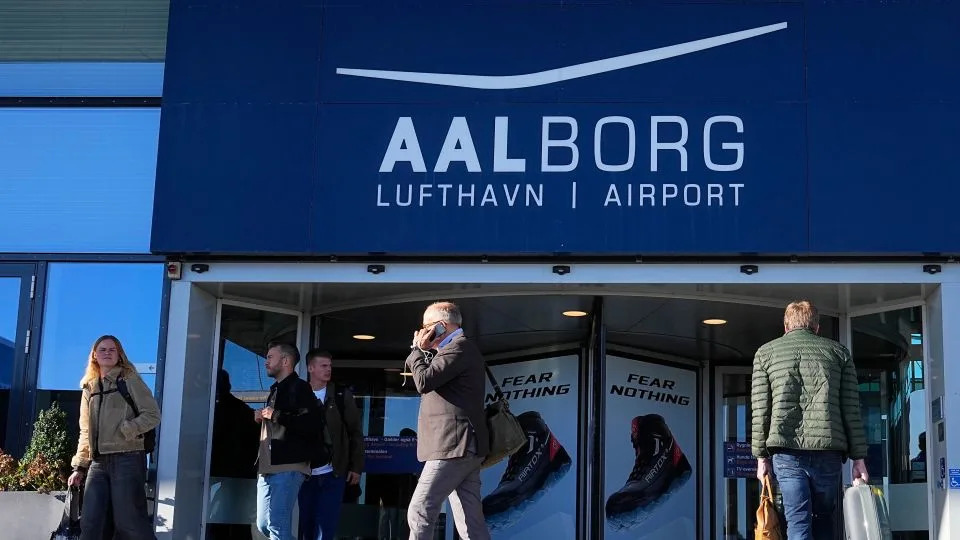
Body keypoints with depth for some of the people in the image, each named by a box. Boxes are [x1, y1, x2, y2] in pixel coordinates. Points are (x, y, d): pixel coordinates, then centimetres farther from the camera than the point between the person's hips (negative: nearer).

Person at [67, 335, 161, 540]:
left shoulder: (129, 380, 2)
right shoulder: (89, 388, 19)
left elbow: (153, 415, -4)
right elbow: (86, 432, 21)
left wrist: (123, 431, -13)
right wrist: (79, 467, 15)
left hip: (127, 459, -5)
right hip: (98, 462, 5)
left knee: (128, 521, -9)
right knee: (91, 523, -1)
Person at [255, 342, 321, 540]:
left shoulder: (299, 387, -4)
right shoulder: (275, 390, 24)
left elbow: (311, 423, -19)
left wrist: (276, 415, -14)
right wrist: (261, 418, 17)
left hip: (288, 467, -10)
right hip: (268, 468, 10)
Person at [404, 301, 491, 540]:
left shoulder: (459, 347, -9)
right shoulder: (462, 350, 24)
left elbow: (424, 382, -17)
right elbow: (432, 382, 29)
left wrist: (418, 349, -2)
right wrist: (423, 351, 16)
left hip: (454, 446, -11)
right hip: (464, 447, 11)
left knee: (419, 512, -12)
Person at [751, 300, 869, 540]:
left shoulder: (765, 353, 11)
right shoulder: (838, 352, 13)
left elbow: (760, 410, 7)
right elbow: (851, 409, 8)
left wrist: (761, 456, 11)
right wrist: (858, 458, 10)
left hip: (786, 452, -1)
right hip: (828, 450, 1)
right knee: (824, 520, 15)